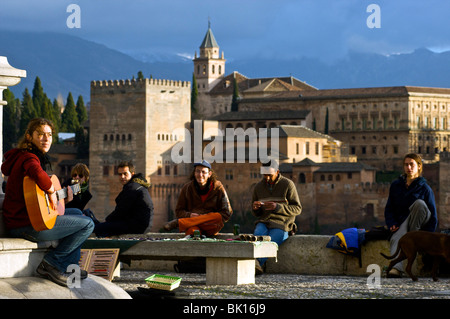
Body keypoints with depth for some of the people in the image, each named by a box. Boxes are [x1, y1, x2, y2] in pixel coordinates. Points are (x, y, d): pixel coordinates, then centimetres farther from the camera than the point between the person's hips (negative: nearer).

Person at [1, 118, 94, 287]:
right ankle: (52, 263, -3)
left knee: (77, 213, 29)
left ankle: (70, 267, 24)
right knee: (87, 224, -10)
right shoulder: (29, 157, -17)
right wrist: (52, 192, -25)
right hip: (26, 225, -11)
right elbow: (38, 174, -42)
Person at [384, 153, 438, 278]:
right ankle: (397, 268, -59)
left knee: (419, 203, -31)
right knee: (396, 239, -35)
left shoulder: (424, 188, 0)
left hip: (419, 221, -1)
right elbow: (389, 208, 15)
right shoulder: (396, 185, 10)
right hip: (401, 223, 1)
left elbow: (433, 215, -1)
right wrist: (392, 224, -5)